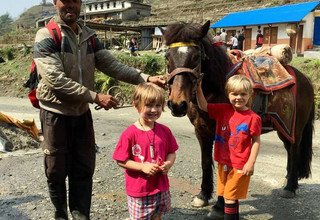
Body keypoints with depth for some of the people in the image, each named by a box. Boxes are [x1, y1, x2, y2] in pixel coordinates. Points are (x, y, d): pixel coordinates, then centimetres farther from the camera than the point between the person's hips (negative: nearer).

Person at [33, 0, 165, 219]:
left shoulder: (89, 36, 4)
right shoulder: (46, 36, -13)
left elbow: (113, 65, -2)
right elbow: (57, 80, -23)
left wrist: (145, 78, -15)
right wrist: (96, 96, -26)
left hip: (82, 113, 5)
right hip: (56, 114, -5)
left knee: (84, 168, 12)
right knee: (57, 170, 10)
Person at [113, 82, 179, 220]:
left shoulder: (165, 131, -2)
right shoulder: (130, 133, -16)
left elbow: (172, 152, 8)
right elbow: (121, 161, -13)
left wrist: (168, 163, -12)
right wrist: (142, 167, -23)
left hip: (161, 188, 4)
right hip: (138, 191, -4)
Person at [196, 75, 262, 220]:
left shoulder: (253, 118, -15)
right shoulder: (223, 110, -3)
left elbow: (256, 141, -10)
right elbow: (203, 106, -6)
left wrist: (251, 163, -13)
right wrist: (198, 87, -18)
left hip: (240, 164, -5)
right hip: (223, 161, 5)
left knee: (231, 197, 1)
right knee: (222, 191, 25)